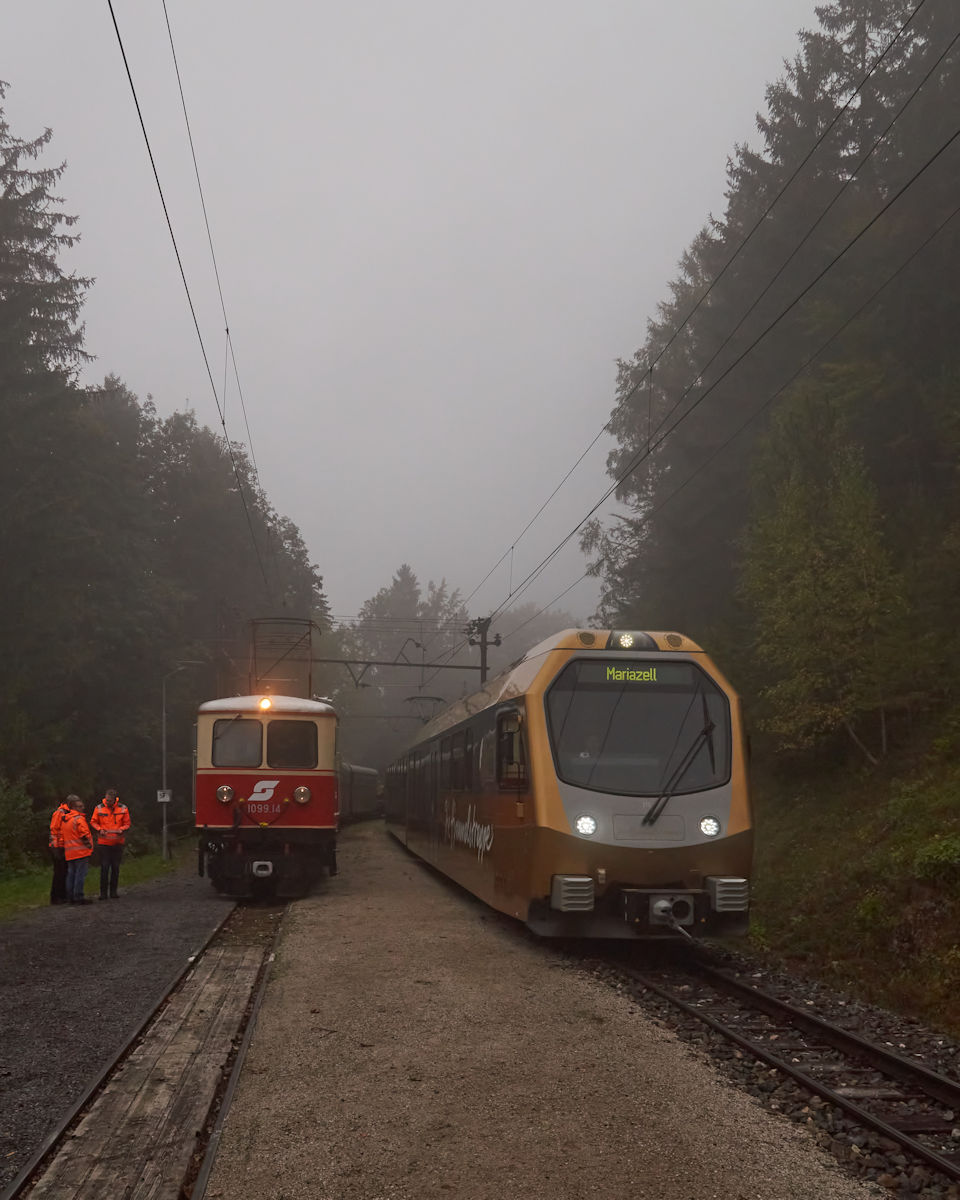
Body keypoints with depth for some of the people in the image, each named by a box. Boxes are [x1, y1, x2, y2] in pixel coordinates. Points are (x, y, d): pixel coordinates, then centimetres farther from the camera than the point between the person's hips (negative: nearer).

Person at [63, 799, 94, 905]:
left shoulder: (64, 820, 15)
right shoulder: (79, 819, -12)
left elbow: (62, 834, 18)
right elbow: (84, 834, -19)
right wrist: (88, 845, -7)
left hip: (69, 853, 9)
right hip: (81, 852, -8)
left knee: (71, 874, 12)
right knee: (80, 874, -7)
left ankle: (70, 897, 14)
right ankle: (79, 897, -9)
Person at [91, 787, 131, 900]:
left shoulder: (123, 809, -3)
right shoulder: (99, 808, -4)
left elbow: (127, 823, 5)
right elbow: (93, 822, 6)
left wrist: (121, 829, -15)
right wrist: (100, 829, -12)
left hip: (117, 842, 1)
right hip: (104, 842, -1)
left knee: (115, 867, 6)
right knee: (104, 867, -4)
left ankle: (113, 891, 16)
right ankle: (103, 892, 2)